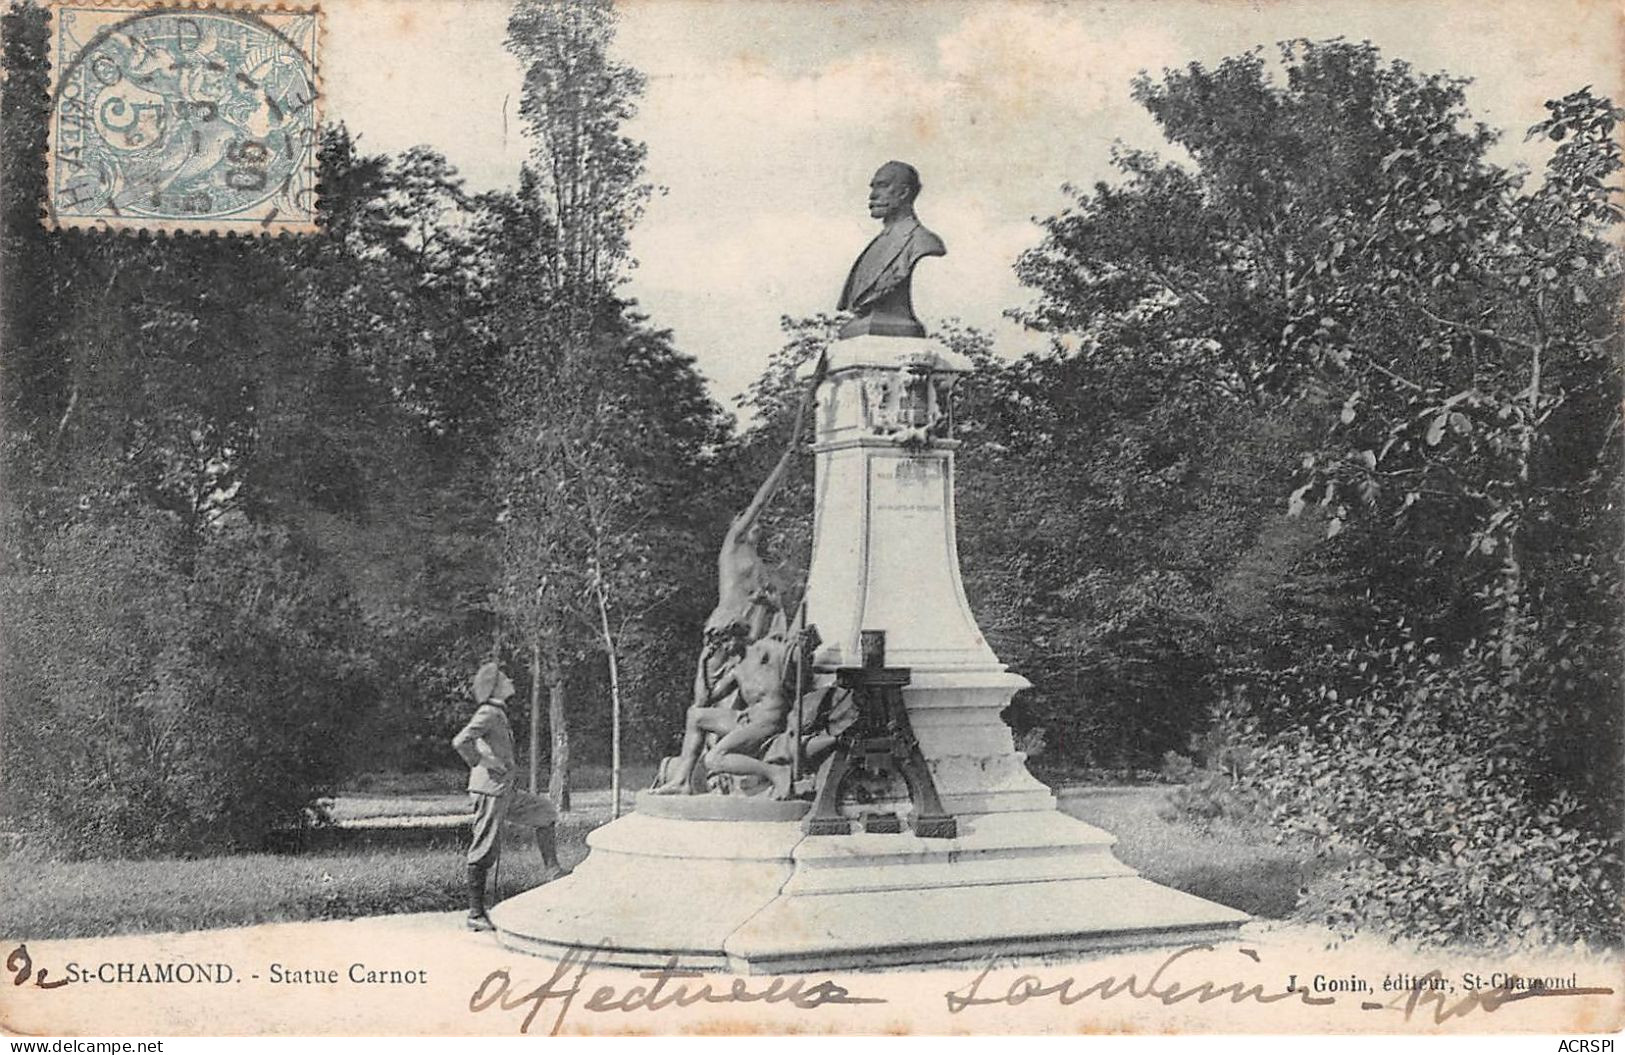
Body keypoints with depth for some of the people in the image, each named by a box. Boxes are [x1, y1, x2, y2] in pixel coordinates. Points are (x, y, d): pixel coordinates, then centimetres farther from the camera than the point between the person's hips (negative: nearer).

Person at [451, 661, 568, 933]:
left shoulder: (499, 715, 15)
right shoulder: (488, 714, -14)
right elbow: (460, 742, -27)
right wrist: (484, 765, -18)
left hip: (505, 793, 10)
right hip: (489, 791, -10)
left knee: (544, 812, 17)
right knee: (484, 852, -5)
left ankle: (551, 870, 15)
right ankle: (475, 915, -1)